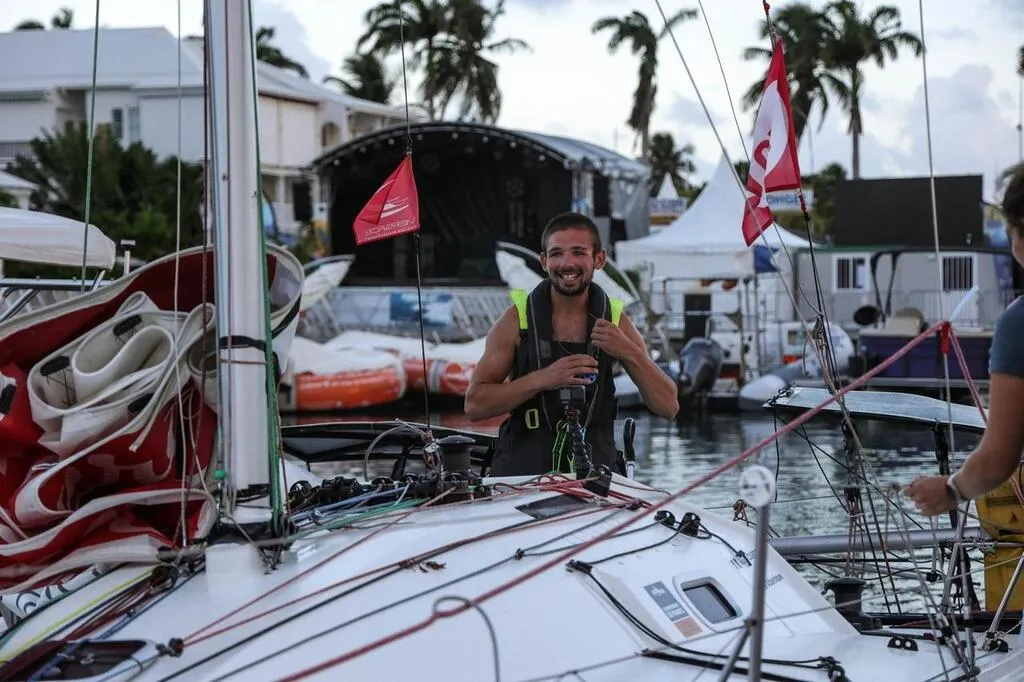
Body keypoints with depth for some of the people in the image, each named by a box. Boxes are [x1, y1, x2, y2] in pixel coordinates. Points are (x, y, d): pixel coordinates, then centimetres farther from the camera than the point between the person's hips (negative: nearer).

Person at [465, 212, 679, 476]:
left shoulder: (615, 321, 5)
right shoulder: (517, 318, 0)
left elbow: (668, 407, 3)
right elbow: (474, 405, -6)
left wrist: (630, 353, -12)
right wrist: (543, 379, -18)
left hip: (595, 467, 2)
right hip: (522, 469, -2)